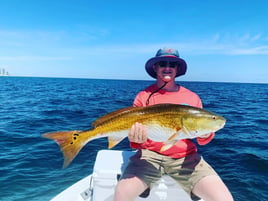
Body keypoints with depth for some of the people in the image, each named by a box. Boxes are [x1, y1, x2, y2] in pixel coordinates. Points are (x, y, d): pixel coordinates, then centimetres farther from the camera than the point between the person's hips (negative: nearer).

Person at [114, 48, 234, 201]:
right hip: (150, 154, -1)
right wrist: (135, 138, -19)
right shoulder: (143, 96, 4)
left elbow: (202, 140, 11)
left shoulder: (193, 98, 8)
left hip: (186, 157, 2)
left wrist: (205, 133, -13)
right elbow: (134, 129, 5)